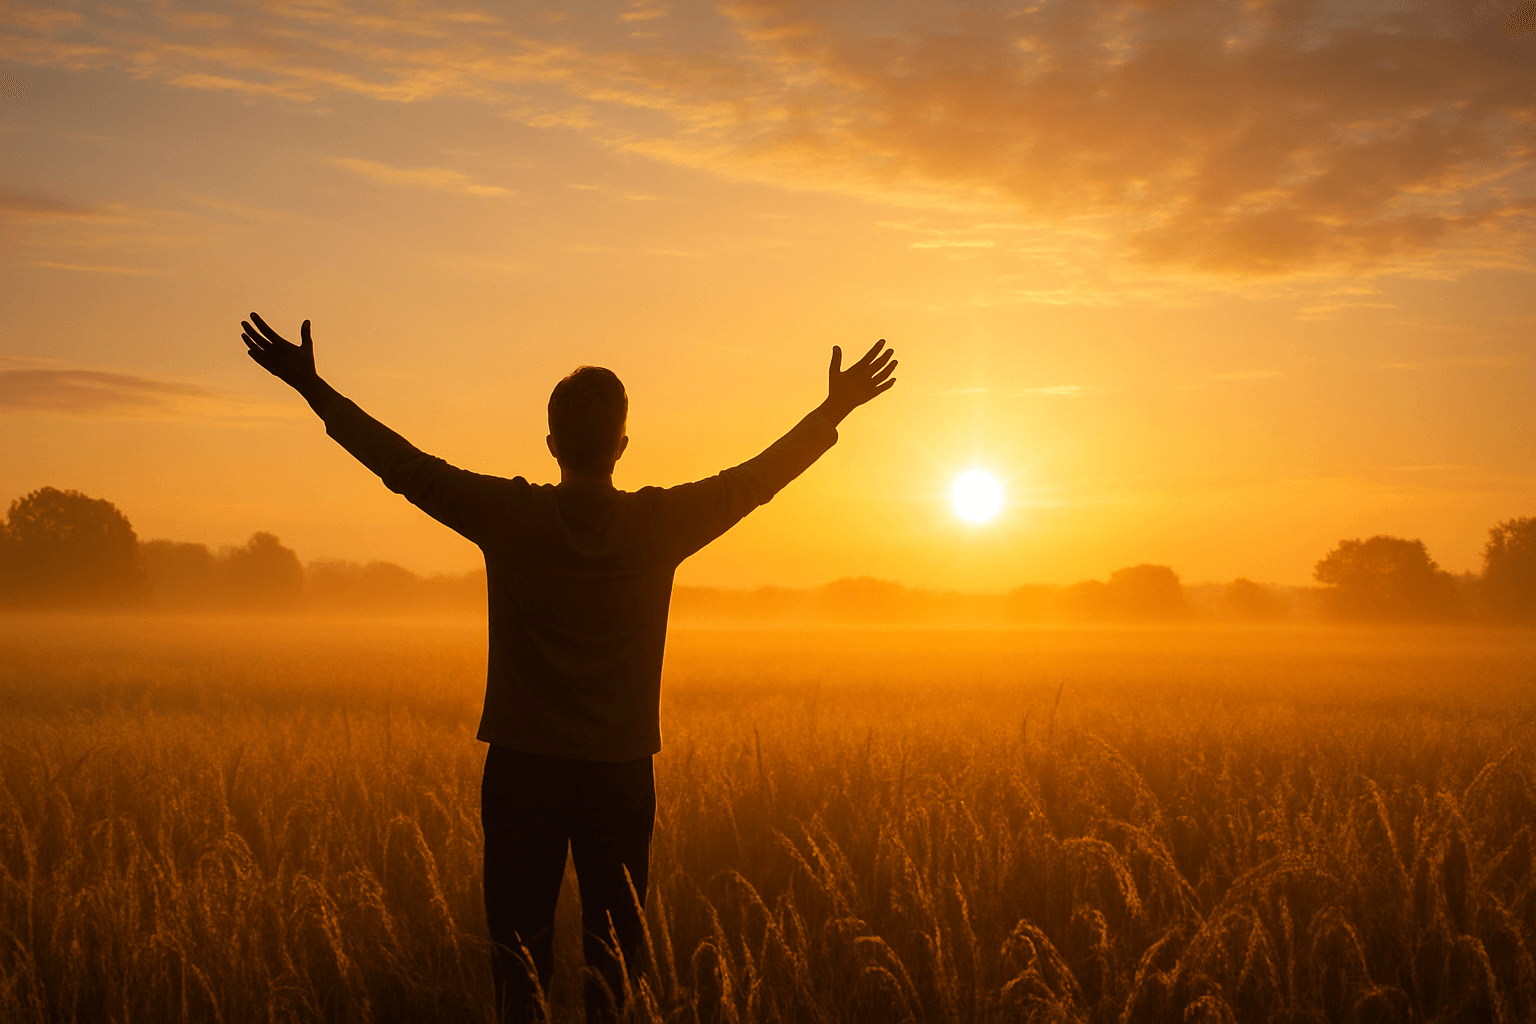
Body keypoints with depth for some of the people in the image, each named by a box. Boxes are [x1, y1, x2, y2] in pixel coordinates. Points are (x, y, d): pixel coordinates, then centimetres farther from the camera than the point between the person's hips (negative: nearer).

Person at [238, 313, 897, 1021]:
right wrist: (837, 409, 17)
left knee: (519, 959, 6)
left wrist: (311, 386, 7)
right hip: (622, 774, 1)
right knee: (613, 959, 9)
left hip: (523, 770, -1)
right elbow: (756, 479, 5)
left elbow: (402, 463, -2)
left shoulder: (509, 516, -9)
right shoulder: (661, 524, -6)